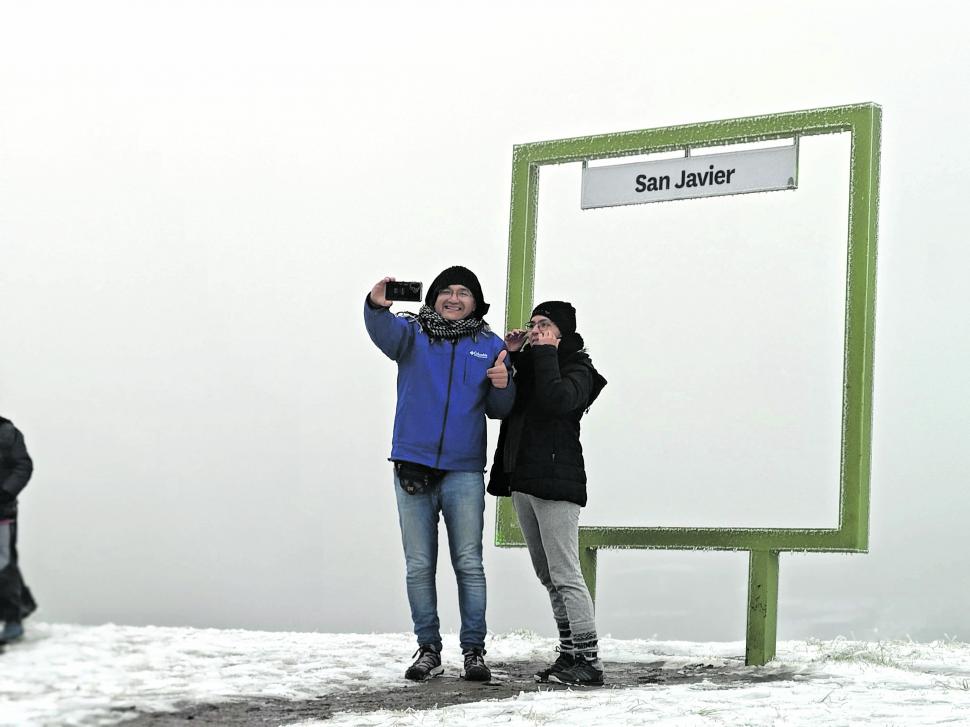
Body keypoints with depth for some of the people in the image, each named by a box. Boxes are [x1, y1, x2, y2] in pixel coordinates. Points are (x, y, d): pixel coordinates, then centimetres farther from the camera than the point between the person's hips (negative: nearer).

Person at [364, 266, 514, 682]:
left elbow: (499, 410, 11)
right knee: (419, 565, 4)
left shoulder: (490, 346, 9)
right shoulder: (413, 334, 5)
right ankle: (428, 648, 11)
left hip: (464, 471, 0)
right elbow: (383, 332, -19)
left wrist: (502, 386, -12)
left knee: (469, 563, -1)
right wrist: (376, 305, -42)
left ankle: (474, 650, 4)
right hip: (413, 467, 0)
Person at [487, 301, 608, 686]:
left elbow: (557, 401, -22)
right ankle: (570, 655, 13)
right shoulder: (527, 364, 19)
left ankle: (588, 660, -12)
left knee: (564, 575, -12)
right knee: (548, 576, 9)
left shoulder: (577, 369, -2)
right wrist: (508, 354, 6)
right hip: (522, 479, 8)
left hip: (556, 480, -8)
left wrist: (545, 353, -12)